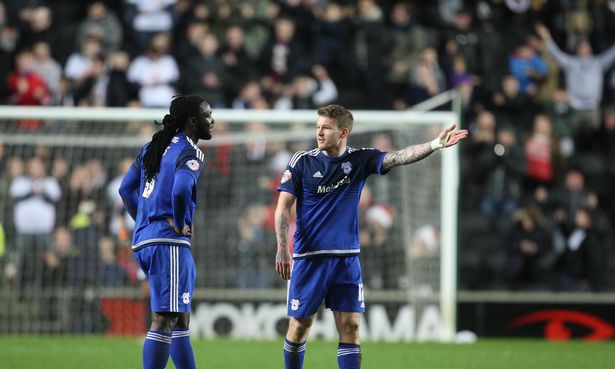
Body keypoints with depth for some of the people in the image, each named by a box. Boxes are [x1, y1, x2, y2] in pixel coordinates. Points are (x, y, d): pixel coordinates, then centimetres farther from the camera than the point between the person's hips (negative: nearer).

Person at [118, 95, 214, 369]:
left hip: (143, 240, 9)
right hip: (169, 243, -9)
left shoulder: (153, 147, 16)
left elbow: (126, 188, 19)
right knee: (163, 321, -10)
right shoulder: (190, 153, -10)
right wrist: (179, 224, -13)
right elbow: (180, 189, -28)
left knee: (180, 319, 16)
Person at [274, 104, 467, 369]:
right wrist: (282, 247, -13)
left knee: (350, 327, -4)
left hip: (347, 258, 1)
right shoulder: (302, 161, -1)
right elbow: (283, 207, -2)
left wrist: (436, 144, -25)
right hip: (308, 258, -1)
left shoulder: (361, 160, 3)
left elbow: (399, 157, -10)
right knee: (300, 325, 3)